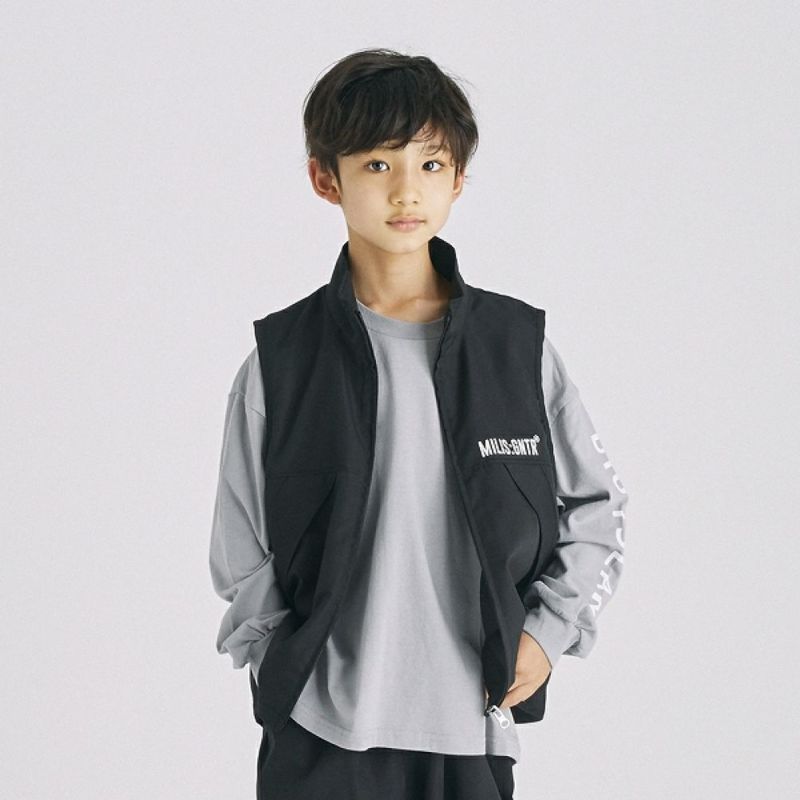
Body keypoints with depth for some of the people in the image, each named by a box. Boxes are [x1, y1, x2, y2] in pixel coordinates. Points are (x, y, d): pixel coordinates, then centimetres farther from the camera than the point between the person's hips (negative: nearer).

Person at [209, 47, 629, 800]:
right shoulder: (280, 361, -2)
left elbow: (597, 507, 11)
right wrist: (287, 677, -1)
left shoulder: (520, 345, 2)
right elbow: (243, 560, 4)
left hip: (472, 724, 1)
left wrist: (549, 628, 1)